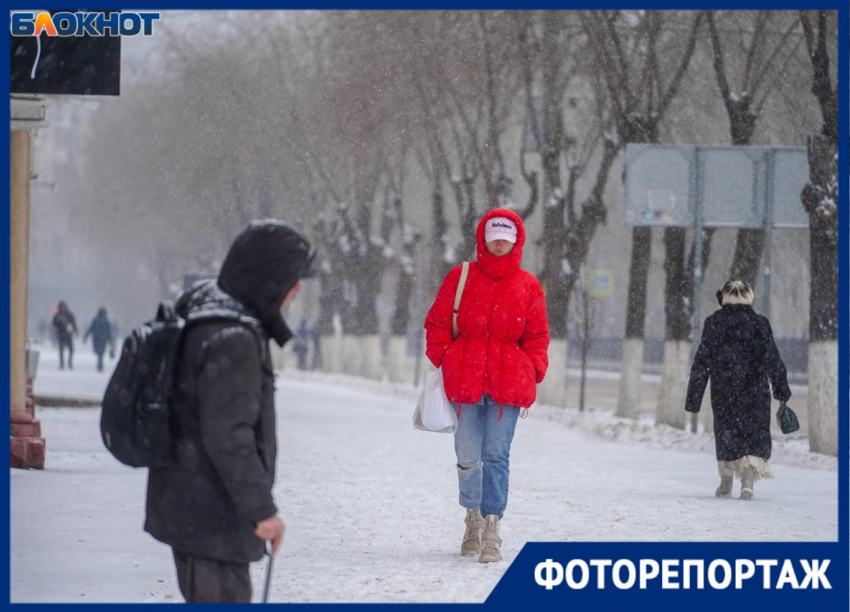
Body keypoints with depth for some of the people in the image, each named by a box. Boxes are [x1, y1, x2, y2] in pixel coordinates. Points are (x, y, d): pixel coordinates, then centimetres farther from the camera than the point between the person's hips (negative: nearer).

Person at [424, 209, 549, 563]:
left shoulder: (528, 287, 8)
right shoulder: (461, 278, 6)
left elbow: (536, 337, 13)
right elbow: (437, 324, 11)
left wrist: (532, 375, 2)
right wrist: (442, 361, 0)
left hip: (507, 383, 0)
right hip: (465, 380, 1)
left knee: (496, 456, -7)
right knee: (468, 456, 4)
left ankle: (492, 532, -8)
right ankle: (473, 521, 24)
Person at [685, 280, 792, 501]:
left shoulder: (714, 323, -2)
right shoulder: (760, 324, -1)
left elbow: (702, 362, -2)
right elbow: (773, 360, 3)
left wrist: (693, 397, 2)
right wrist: (782, 391, 12)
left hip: (723, 391, 0)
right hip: (755, 391, 0)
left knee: (727, 434, 15)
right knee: (755, 434, 2)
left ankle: (726, 482, 19)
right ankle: (748, 482, -15)